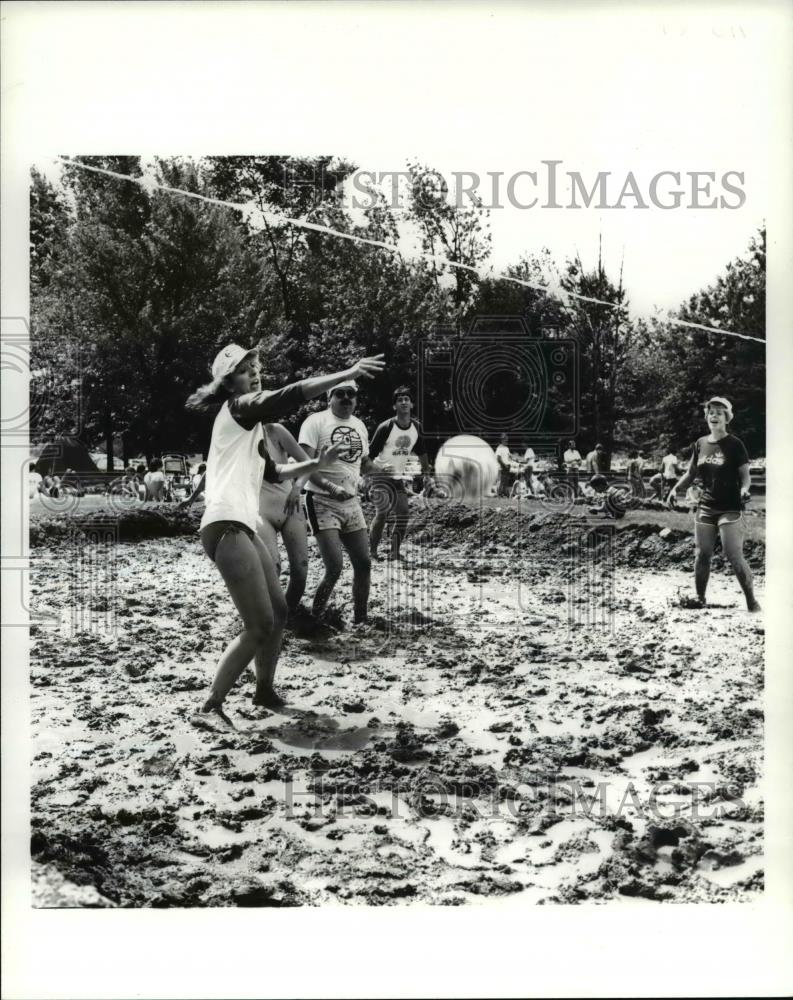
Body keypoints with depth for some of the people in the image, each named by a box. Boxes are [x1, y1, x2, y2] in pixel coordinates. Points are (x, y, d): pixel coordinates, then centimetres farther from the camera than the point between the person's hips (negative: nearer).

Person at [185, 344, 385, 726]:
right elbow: (290, 396, -21)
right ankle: (211, 706, -5)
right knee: (259, 627, -12)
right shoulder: (237, 408, -5)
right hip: (227, 528, -10)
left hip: (243, 527, 10)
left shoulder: (250, 422, 22)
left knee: (277, 612, 17)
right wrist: (348, 373, -25)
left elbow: (271, 471, 32)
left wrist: (316, 464, 25)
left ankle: (264, 691, 32)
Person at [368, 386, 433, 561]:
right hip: (381, 476, -6)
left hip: (399, 477, 6)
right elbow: (370, 455, -13)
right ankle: (372, 550, -5)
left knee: (404, 512, -4)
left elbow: (421, 452, 16)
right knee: (382, 513, -16)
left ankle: (395, 551, 6)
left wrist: (426, 474, 13)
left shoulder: (416, 427, 1)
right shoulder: (386, 427, -16)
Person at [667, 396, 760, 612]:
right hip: (705, 507, 5)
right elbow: (691, 473, 16)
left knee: (734, 556, -11)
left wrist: (744, 489, -26)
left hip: (730, 508, -4)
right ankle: (700, 598, 18)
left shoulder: (734, 444, -5)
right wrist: (675, 489, 2)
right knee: (702, 554, 5)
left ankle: (751, 600, 1)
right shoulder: (700, 444, 9)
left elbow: (745, 474, -6)